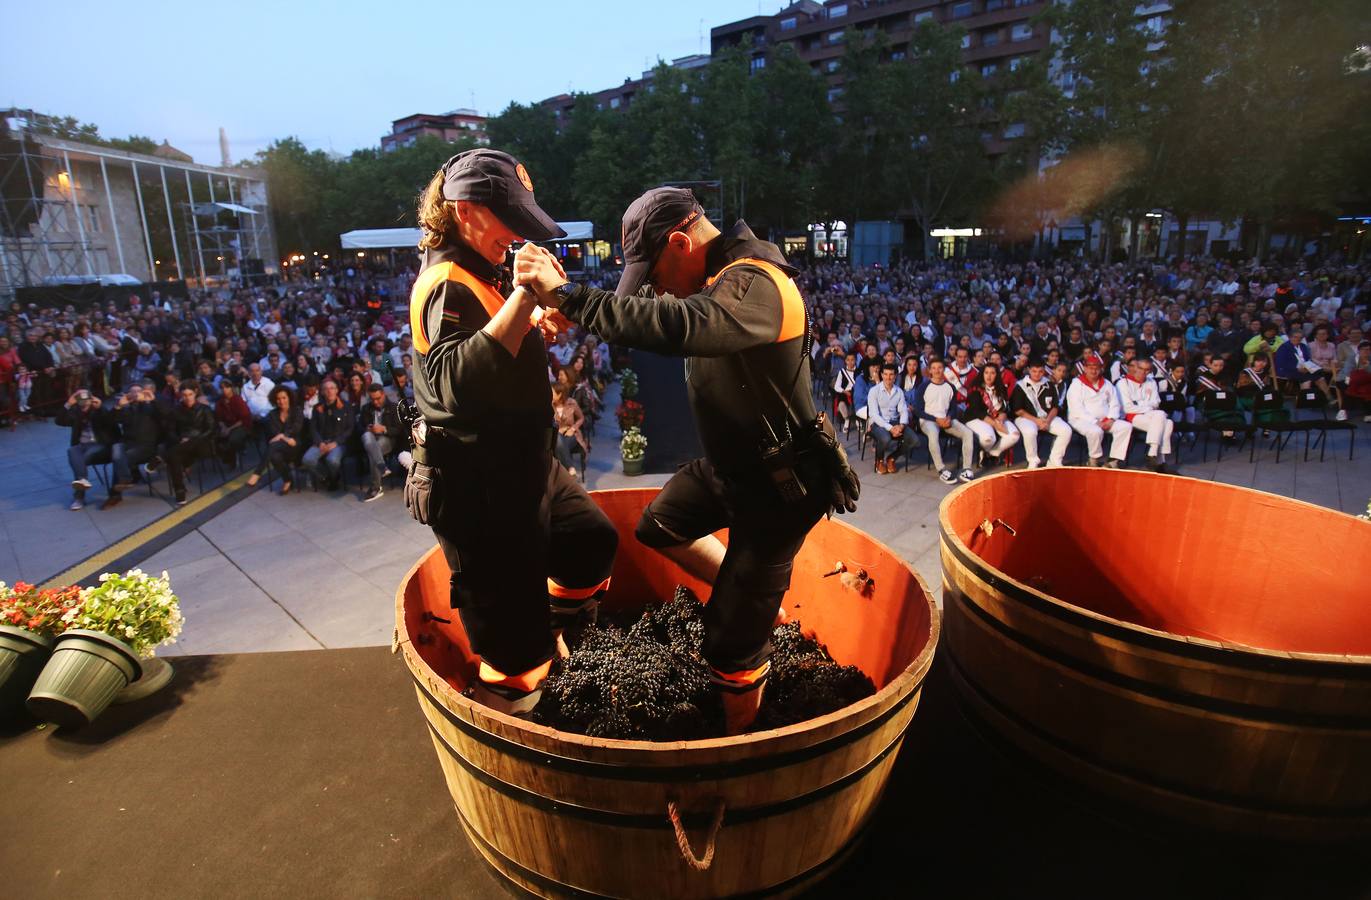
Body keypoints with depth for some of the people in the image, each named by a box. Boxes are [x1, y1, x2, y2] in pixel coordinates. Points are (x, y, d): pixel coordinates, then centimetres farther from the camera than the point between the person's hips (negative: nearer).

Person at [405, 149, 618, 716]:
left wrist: (540, 318, 4)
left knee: (592, 542, 25)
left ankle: (546, 646, 41)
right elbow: (455, 381, -34)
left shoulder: (480, 273, 13)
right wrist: (523, 296, -37)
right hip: (478, 486, -10)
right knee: (510, 629, 0)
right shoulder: (447, 283, -18)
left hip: (521, 466, 10)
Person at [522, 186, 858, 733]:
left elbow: (678, 326, -46)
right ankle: (756, 598, 34)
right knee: (659, 527, 25)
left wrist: (564, 295, -41)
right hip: (730, 463, 10)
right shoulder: (721, 276, 5)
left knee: (733, 636, -1)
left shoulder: (753, 283, -27)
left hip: (777, 484, -9)